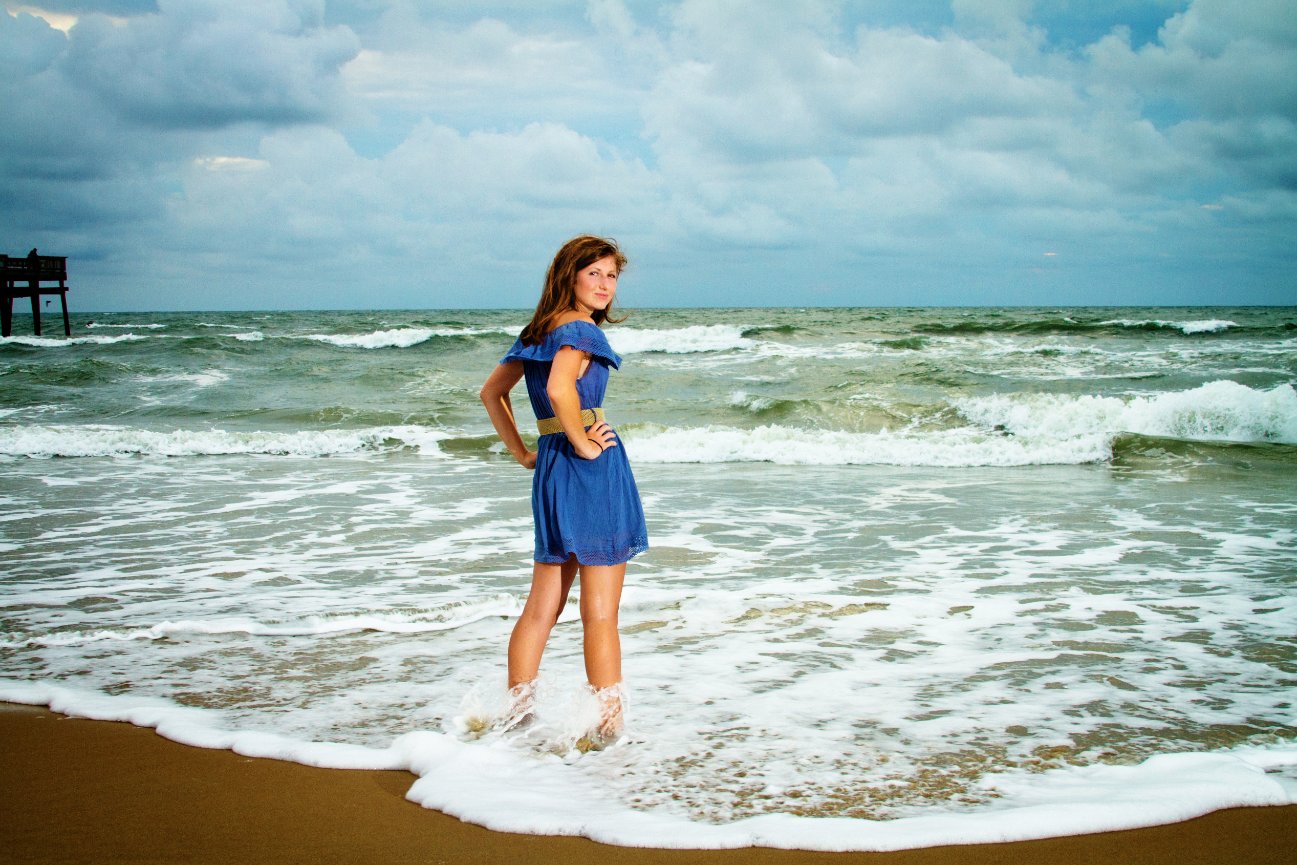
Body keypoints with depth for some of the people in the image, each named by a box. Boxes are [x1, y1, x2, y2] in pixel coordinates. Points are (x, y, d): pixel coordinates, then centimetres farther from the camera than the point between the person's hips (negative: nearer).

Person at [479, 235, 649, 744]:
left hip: (549, 468, 8)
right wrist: (585, 444, -17)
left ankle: (516, 716, 19)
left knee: (542, 607, 15)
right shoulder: (581, 329, -11)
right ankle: (609, 725, 4)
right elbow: (560, 389, -30)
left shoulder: (537, 332, 14)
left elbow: (491, 392, 20)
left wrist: (522, 453, 16)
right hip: (594, 471, -8)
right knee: (600, 612, -1)